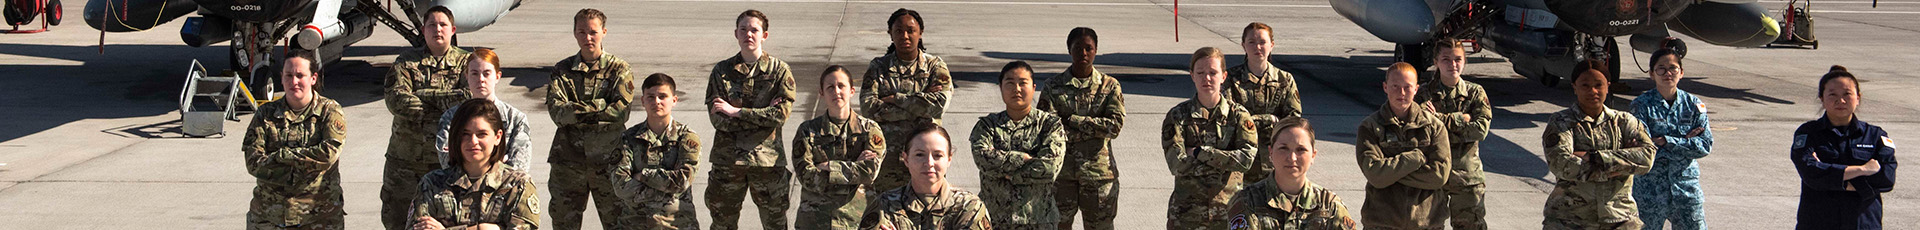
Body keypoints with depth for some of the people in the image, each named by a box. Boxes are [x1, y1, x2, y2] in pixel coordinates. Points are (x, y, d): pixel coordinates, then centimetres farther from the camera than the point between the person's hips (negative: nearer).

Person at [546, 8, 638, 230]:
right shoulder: (562, 70, 9)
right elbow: (556, 111, -6)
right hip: (568, 159, 2)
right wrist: (600, 108, -15)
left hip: (608, 159, -2)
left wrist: (577, 110, -10)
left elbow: (621, 111, -9)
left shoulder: (618, 69, 4)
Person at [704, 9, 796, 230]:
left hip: (767, 159, -1)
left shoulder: (779, 71, 0)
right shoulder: (722, 71, 4)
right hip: (727, 159, 2)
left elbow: (781, 115, -12)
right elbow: (717, 118, -6)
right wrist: (762, 115, -12)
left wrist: (736, 112, -13)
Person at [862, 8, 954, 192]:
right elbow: (868, 108, -7)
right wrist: (917, 109, -10)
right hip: (887, 154, 0)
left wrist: (894, 99, -8)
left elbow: (940, 102, -12)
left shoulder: (935, 66, 7)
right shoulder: (878, 67, 8)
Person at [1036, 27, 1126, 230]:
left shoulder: (1109, 86, 3)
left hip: (1099, 172, 0)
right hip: (1062, 173, 0)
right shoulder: (1053, 86, 1)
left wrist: (1072, 120, -12)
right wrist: (1094, 128, -12)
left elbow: (1115, 126, -10)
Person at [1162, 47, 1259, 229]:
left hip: (1228, 211, 0)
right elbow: (1176, 164, -12)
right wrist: (1223, 162, -13)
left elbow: (1246, 159, -13)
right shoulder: (1177, 116, 0)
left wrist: (1200, 153, -14)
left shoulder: (1238, 115, 2)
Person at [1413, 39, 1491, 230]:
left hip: (1467, 175, 0)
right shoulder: (1424, 93, 1)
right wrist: (1460, 119, -17)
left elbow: (1480, 130, -11)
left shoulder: (1475, 93, 3)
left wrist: (1440, 119, -12)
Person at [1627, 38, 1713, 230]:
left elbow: (1705, 145, -6)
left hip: (1686, 187, 3)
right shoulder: (1642, 105, -5)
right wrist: (1683, 142, -13)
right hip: (1649, 190, -3)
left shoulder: (1693, 105, 4)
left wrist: (1665, 142, -14)